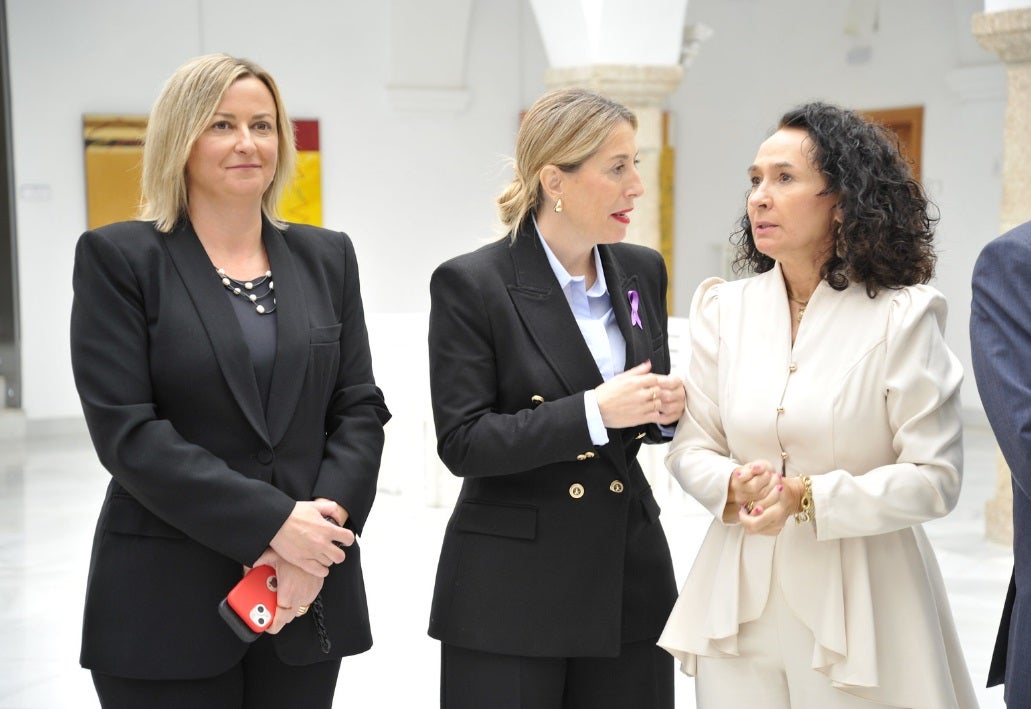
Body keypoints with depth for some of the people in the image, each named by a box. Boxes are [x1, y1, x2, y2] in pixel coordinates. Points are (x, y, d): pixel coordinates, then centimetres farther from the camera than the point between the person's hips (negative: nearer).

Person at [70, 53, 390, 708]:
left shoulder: (326, 257, 9)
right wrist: (272, 521, -17)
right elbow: (125, 429, -11)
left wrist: (323, 520, -11)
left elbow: (360, 409, 6)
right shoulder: (118, 257, -3)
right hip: (167, 601, -3)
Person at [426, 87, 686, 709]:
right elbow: (462, 443, -15)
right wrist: (594, 412, -22)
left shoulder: (643, 271, 6)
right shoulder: (471, 284, -11)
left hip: (630, 575, 5)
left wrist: (665, 408, -7)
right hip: (511, 590, -5)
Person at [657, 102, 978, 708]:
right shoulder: (724, 308, 4)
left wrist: (809, 499, -21)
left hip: (857, 602, -3)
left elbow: (935, 477, -10)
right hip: (741, 605, 3)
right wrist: (732, 485, -16)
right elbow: (691, 447, 6)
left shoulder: (901, 316, -7)